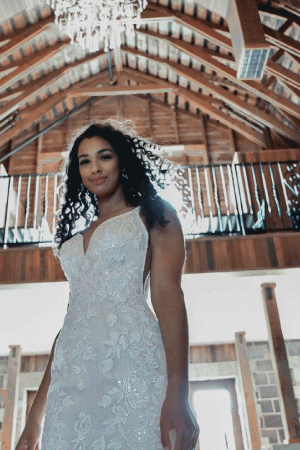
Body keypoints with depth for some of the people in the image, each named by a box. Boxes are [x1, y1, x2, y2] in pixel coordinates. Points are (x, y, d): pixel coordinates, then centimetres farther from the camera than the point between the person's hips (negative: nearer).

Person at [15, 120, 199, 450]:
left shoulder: (152, 214, 9)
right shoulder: (77, 238, 24)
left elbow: (167, 294, -4)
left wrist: (177, 396, -16)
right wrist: (37, 414, 13)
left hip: (130, 360, -5)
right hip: (70, 379, 5)